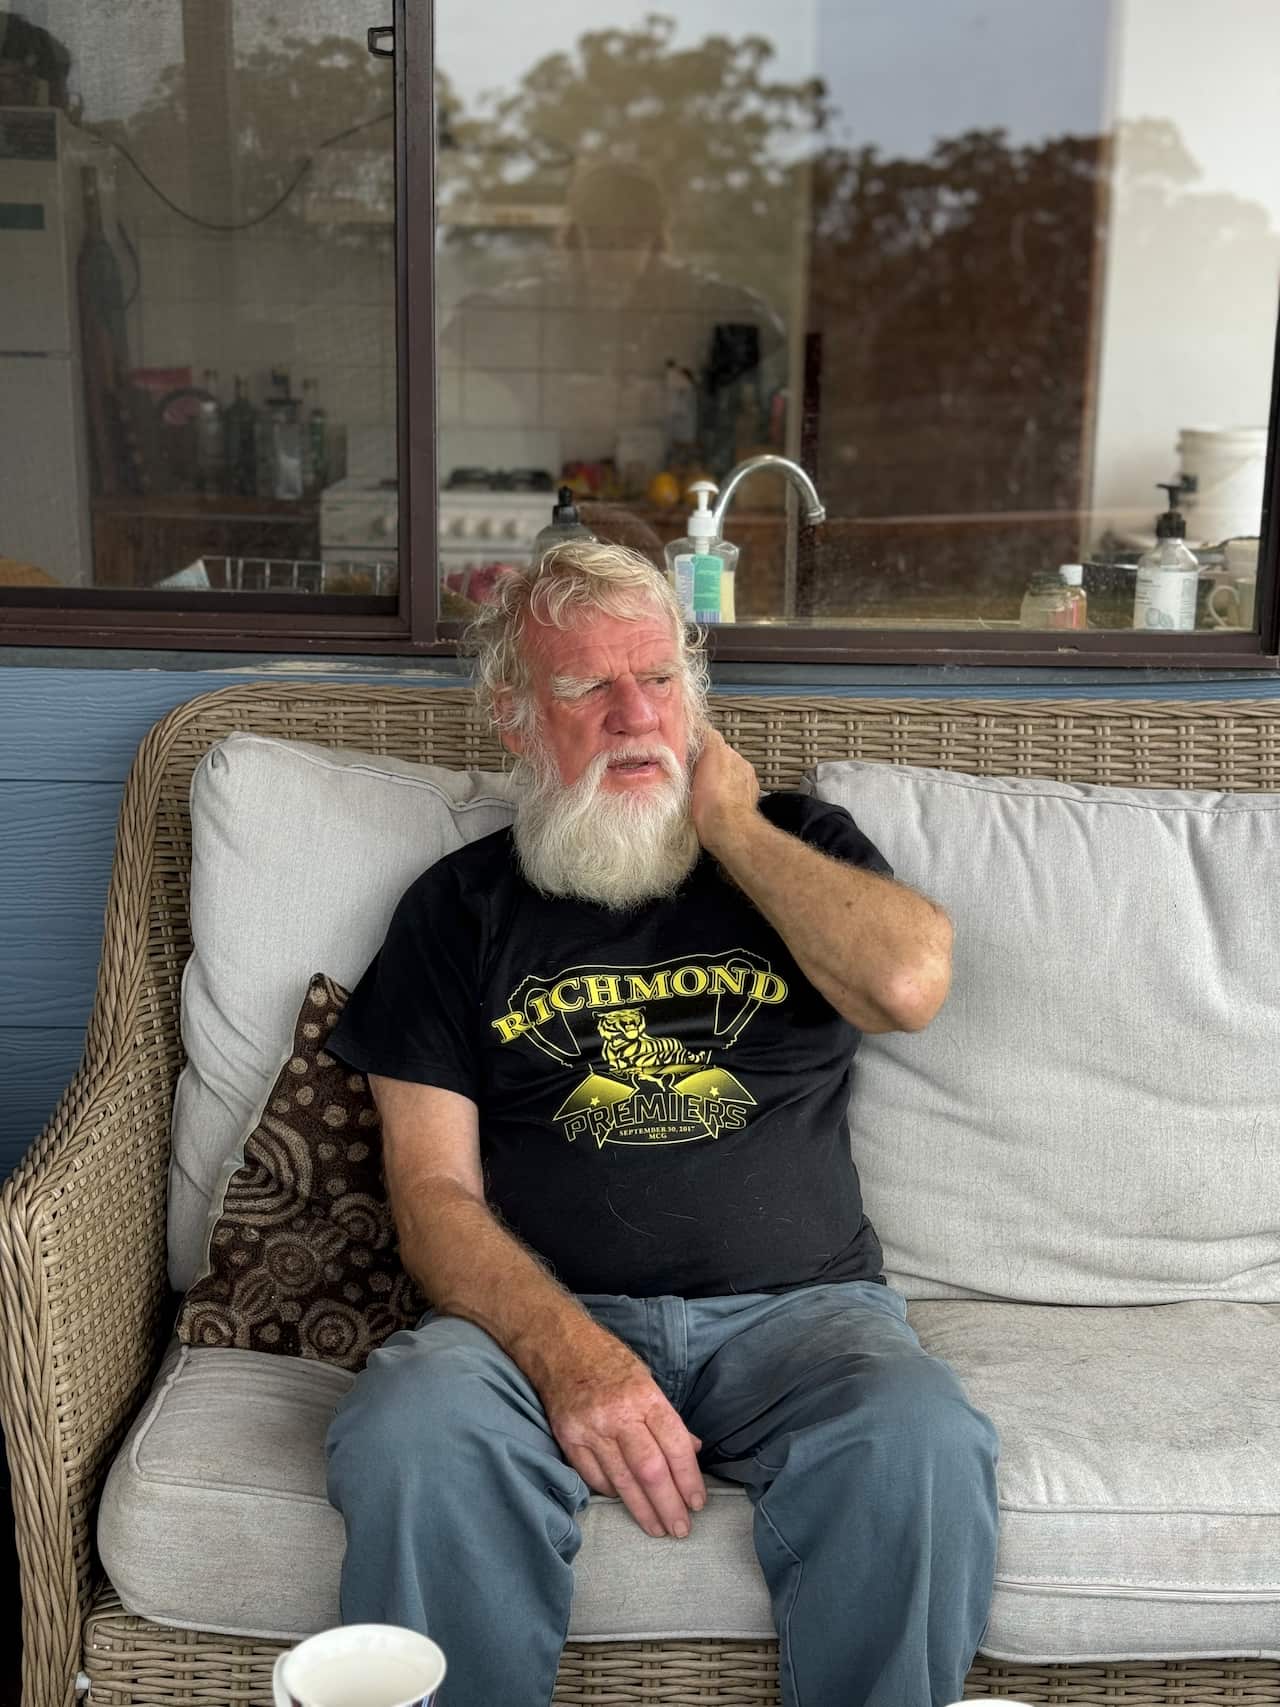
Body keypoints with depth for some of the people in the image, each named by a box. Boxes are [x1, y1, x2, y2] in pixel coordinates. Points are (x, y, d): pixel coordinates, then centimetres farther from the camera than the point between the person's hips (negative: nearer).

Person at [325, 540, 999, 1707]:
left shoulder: (796, 844, 15)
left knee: (919, 1443, -32)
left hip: (798, 1305, 1)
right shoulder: (462, 904, 12)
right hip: (546, 1314, 0)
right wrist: (567, 1352, -16)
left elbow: (910, 984, -9)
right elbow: (434, 1188, 2)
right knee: (411, 1433, -32)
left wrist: (727, 821, 0)